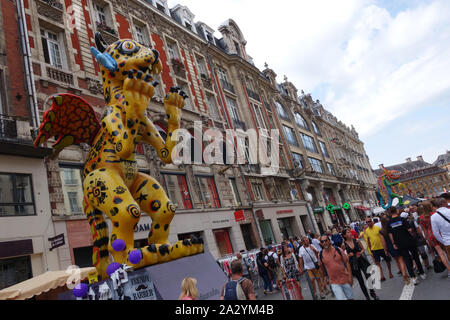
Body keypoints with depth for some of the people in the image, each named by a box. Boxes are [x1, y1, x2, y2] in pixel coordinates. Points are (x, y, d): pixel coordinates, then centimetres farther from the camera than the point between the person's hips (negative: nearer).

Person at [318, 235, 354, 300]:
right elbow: (321, 267, 8)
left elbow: (347, 262, -3)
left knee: (350, 298, 14)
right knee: (341, 298, -8)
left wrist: (350, 276, -6)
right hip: (334, 282, 0)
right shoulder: (321, 254, -6)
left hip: (345, 279, 1)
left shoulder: (338, 250, -8)